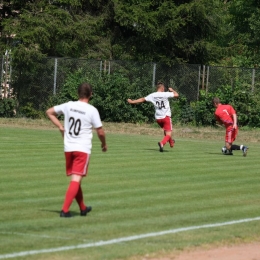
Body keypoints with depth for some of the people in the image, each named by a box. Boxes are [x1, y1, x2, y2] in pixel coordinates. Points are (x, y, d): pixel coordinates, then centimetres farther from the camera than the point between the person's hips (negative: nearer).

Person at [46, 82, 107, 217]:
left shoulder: (68, 105, 2)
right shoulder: (92, 110, -10)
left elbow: (49, 112, 12)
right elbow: (100, 132, -7)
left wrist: (60, 127, 14)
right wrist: (104, 144, 12)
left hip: (68, 148, 5)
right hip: (83, 149, -5)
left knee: (75, 179, 17)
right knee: (76, 180, -6)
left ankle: (83, 208, 30)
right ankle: (65, 210, -16)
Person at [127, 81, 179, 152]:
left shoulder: (152, 95, -2)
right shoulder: (165, 94, -12)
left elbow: (142, 99, 3)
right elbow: (176, 95, -9)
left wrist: (132, 101, 15)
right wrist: (172, 90, 11)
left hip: (157, 118, 5)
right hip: (166, 117, -5)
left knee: (165, 131, 30)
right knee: (168, 134, -7)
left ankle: (171, 142, 47)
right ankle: (162, 143, -34)